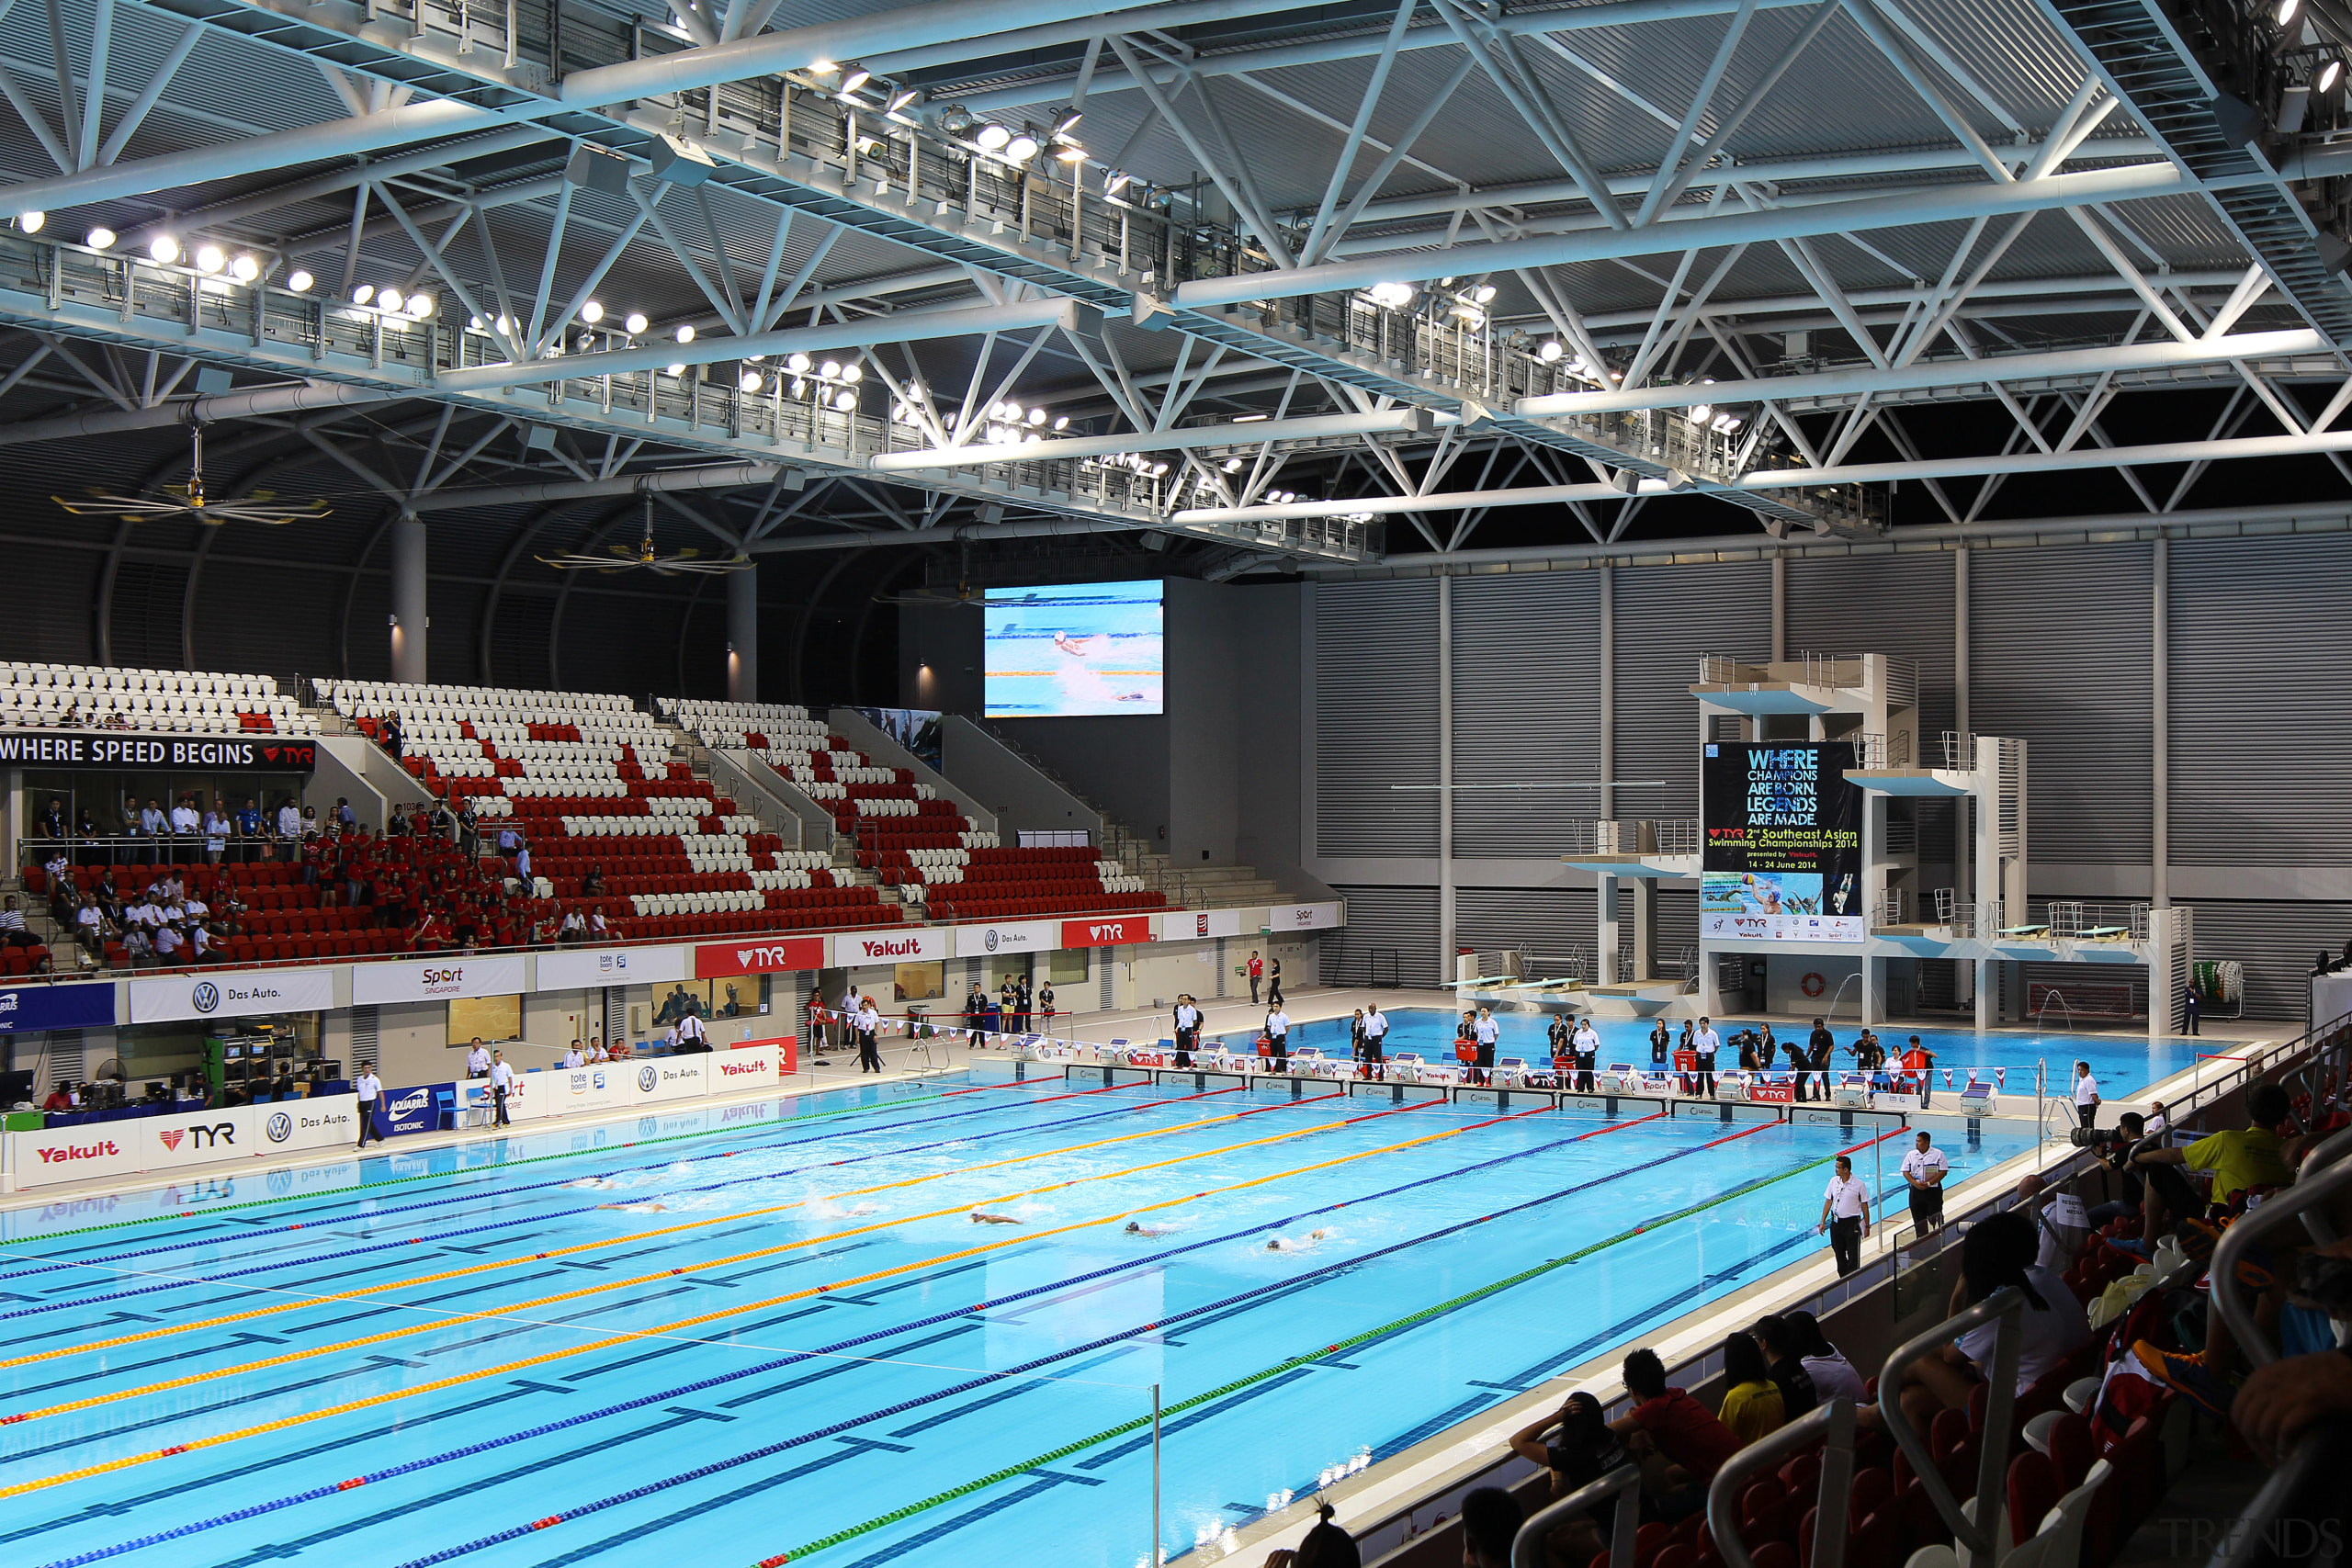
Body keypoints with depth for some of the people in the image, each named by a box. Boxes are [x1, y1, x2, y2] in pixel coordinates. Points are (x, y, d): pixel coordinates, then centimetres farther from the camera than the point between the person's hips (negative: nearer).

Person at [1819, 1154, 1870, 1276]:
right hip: (1836, 1222, 5)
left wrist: (1867, 1226, -3)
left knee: (1853, 1256, -1)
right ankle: (1843, 1279, 27)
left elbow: (1864, 1206, -4)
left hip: (1852, 1223, -5)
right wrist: (1823, 1222, 7)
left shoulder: (1858, 1184, -11)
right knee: (1839, 1255, 14)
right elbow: (1828, 1201, 8)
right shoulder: (1834, 1181, 2)